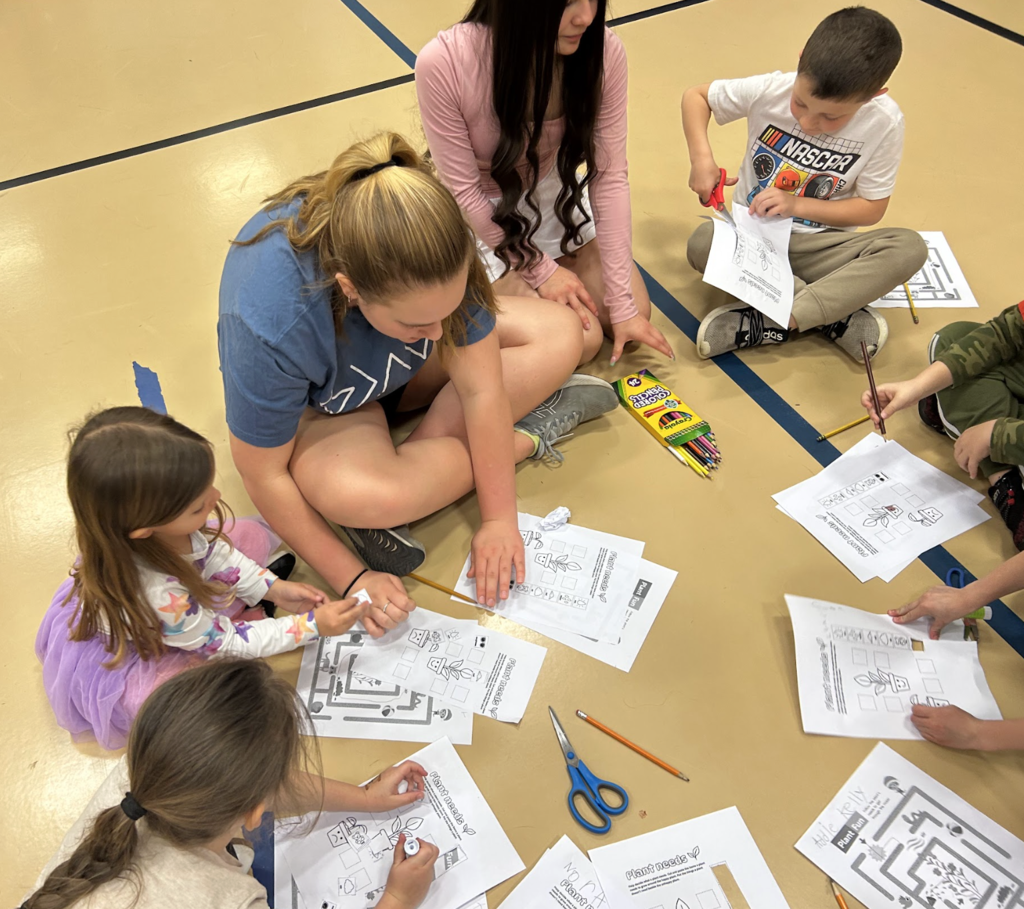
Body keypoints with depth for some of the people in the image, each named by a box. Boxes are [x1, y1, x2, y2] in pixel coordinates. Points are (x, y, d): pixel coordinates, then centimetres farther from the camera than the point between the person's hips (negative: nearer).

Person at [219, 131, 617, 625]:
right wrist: (350, 579, -22)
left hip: (406, 368, 4)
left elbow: (480, 389, -23)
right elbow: (263, 474, -26)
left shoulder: (433, 252, -30)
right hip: (319, 405, -3)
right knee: (357, 495, -39)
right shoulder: (268, 325, -40)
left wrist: (498, 518, -21)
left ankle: (413, 454, -13)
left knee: (561, 334, -11)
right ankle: (525, 436, -12)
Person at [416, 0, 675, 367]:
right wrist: (540, 269, -16)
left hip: (555, 195, 4)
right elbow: (462, 191, -21)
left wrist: (622, 304, -17)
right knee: (580, 341, -11)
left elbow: (609, 176, -17)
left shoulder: (603, 51, -21)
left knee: (636, 313, 3)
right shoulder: (444, 63, -32)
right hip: (483, 216, -4)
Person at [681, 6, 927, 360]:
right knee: (702, 243, -33)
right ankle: (836, 312, -26)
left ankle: (771, 320, -33)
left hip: (819, 245, 0)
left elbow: (871, 208, -6)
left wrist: (796, 204, -19)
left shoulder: (884, 125, -14)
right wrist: (701, 158, -19)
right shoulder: (770, 90, -16)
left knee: (909, 247, -27)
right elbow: (695, 95, -2)